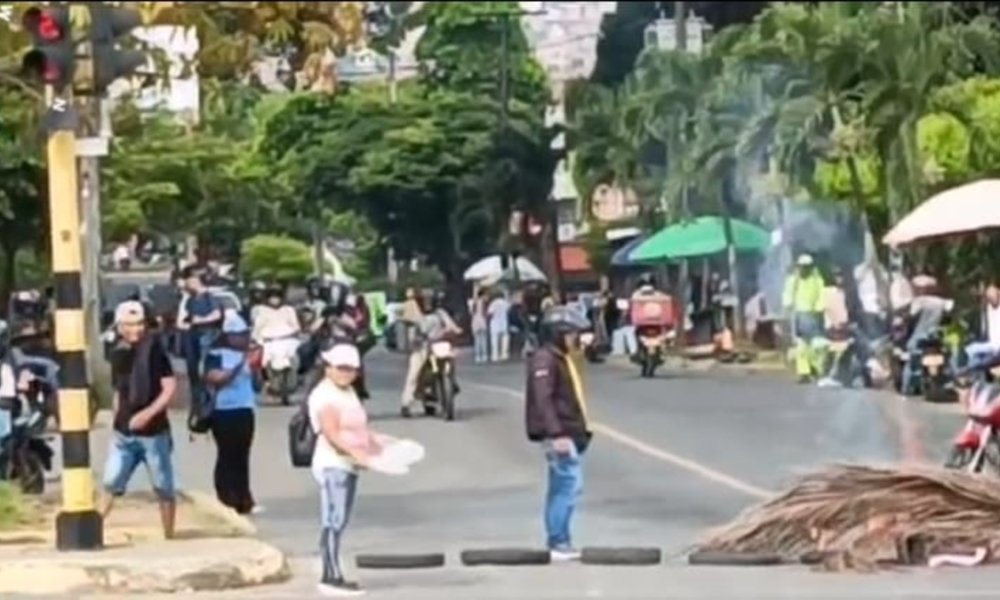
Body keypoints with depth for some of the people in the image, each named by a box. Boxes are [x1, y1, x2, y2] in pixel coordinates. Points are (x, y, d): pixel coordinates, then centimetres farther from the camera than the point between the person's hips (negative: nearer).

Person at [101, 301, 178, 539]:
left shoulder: (154, 348, -9)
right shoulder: (118, 354, 8)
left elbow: (170, 387, -13)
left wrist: (148, 414, -23)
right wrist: (118, 421, 14)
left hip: (154, 432, -4)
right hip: (123, 433, 4)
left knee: (164, 488, 4)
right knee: (111, 484, 1)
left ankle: (169, 539, 13)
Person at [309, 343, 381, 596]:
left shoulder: (348, 392, 19)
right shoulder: (324, 395, -12)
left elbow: (360, 428, 24)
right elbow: (332, 434, -23)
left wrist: (377, 448, 11)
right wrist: (356, 453, -33)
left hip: (349, 465, 10)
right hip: (332, 464, -10)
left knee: (338, 523, 9)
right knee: (334, 522, -13)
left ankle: (332, 576, 12)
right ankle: (332, 578, -16)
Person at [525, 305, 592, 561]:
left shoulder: (562, 359, 18)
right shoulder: (544, 360, -14)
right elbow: (543, 400, -22)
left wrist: (580, 431, 22)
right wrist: (556, 434, -26)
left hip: (569, 432, 11)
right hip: (559, 434, -11)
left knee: (561, 487, 13)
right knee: (570, 484, -13)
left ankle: (558, 542, 18)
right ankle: (559, 542, -11)